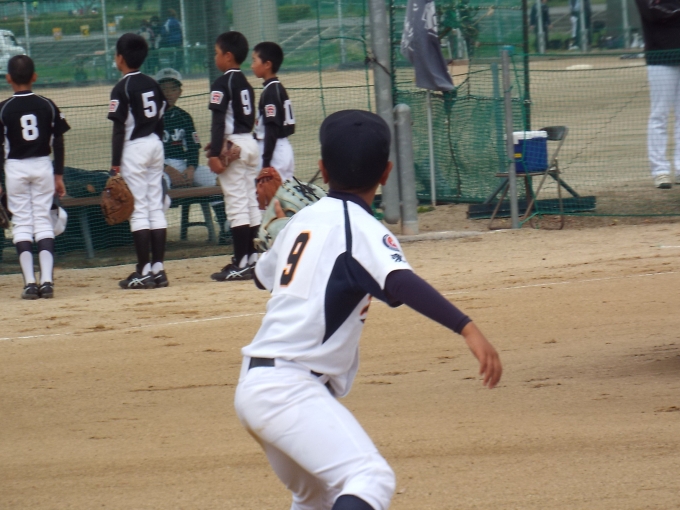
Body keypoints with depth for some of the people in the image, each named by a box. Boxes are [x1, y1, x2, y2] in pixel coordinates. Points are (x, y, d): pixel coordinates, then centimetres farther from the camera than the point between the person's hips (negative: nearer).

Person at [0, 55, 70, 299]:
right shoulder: (47, 106, 0)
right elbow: (58, 142, 3)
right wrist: (59, 175, 10)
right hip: (43, 166, 2)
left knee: (21, 222, 3)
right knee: (43, 221, 5)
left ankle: (29, 282, -5)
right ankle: (46, 280, -5)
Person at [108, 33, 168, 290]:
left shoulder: (122, 89, -11)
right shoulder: (153, 85, 10)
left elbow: (119, 129, -14)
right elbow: (160, 121, 12)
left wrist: (115, 163, -11)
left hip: (134, 148, -7)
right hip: (155, 145, 7)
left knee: (139, 210, -6)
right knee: (156, 207, 8)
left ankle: (144, 272, -7)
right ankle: (158, 269, 7)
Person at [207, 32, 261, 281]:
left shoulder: (222, 84, -12)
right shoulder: (245, 83, 14)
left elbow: (219, 121, -18)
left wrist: (215, 153, -20)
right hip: (250, 143, 9)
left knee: (236, 204, -8)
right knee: (251, 202, 12)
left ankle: (241, 264, -10)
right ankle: (252, 258, 15)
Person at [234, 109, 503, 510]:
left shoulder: (302, 220, 15)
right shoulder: (362, 229, -7)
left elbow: (263, 276, 34)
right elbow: (400, 282, -27)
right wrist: (467, 327, -36)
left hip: (254, 387, 9)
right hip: (291, 389, -9)